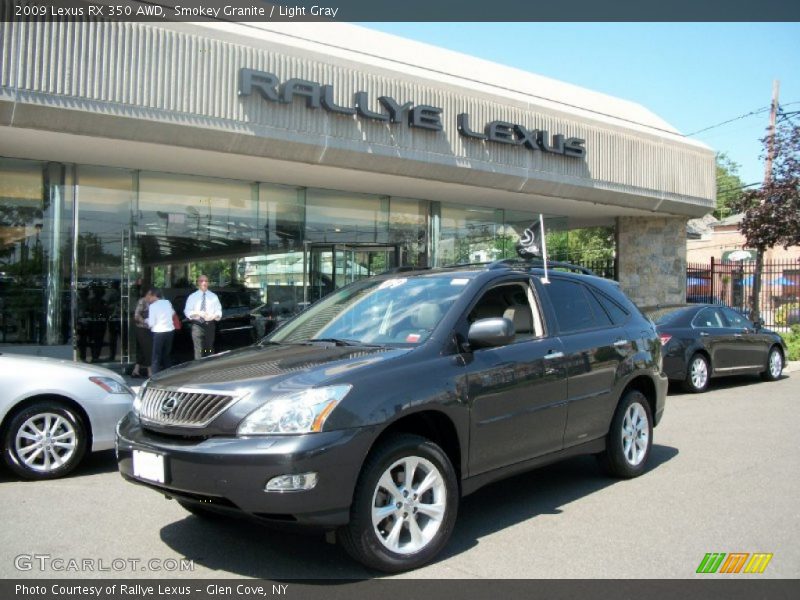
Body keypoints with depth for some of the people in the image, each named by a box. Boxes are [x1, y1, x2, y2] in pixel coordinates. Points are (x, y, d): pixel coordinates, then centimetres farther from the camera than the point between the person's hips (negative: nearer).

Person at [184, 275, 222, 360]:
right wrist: (197, 313, -23)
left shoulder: (213, 296, 10)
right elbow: (187, 312, -2)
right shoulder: (192, 297, 5)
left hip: (210, 325, 2)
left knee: (210, 349, 9)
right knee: (198, 350, -8)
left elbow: (218, 311, 6)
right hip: (197, 325, -2)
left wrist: (215, 315, -19)